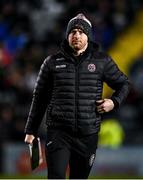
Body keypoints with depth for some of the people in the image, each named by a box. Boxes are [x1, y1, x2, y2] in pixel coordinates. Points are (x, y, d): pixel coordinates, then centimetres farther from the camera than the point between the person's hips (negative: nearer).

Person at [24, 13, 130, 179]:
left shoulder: (102, 61, 5)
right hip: (58, 132, -2)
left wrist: (114, 102, -1)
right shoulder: (53, 62, 5)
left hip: (88, 134, 2)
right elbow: (39, 97, 11)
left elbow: (123, 84, 19)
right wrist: (31, 130, 10)